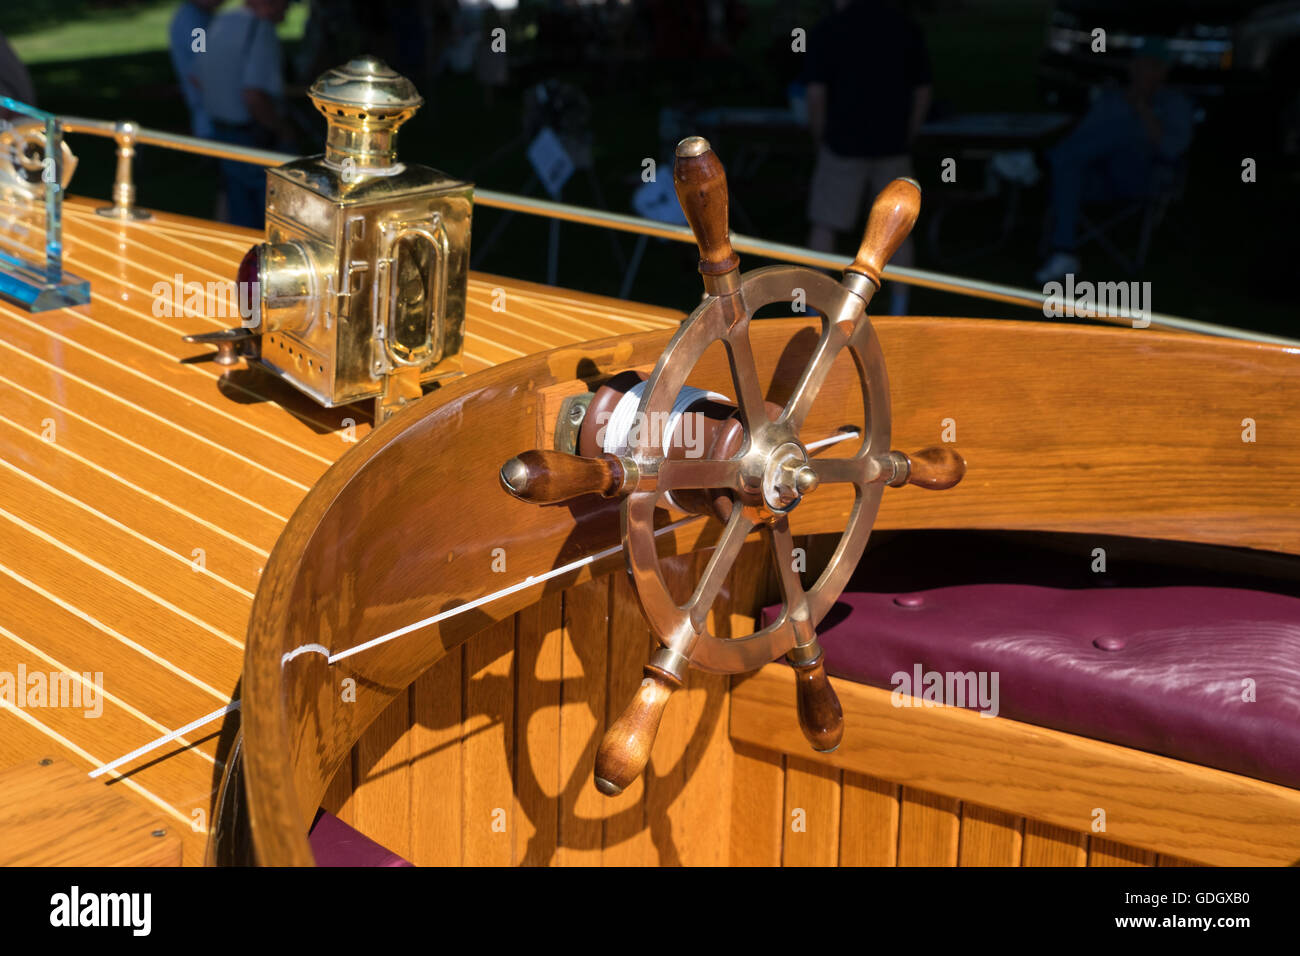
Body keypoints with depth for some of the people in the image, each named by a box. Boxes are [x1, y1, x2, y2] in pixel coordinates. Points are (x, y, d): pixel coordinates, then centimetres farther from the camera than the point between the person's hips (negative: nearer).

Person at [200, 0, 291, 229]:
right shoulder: (260, 30, -19)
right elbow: (254, 96, -28)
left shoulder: (220, 22, 9)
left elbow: (199, 78, 18)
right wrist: (280, 127, -14)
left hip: (221, 132, 9)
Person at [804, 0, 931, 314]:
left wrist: (820, 142, 4)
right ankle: (899, 314, 14)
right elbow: (922, 92, 7)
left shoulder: (827, 30, -5)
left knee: (824, 227, 6)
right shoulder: (907, 29, 6)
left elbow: (816, 95, -9)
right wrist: (904, 140, 14)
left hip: (844, 146, -3)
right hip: (893, 147, 3)